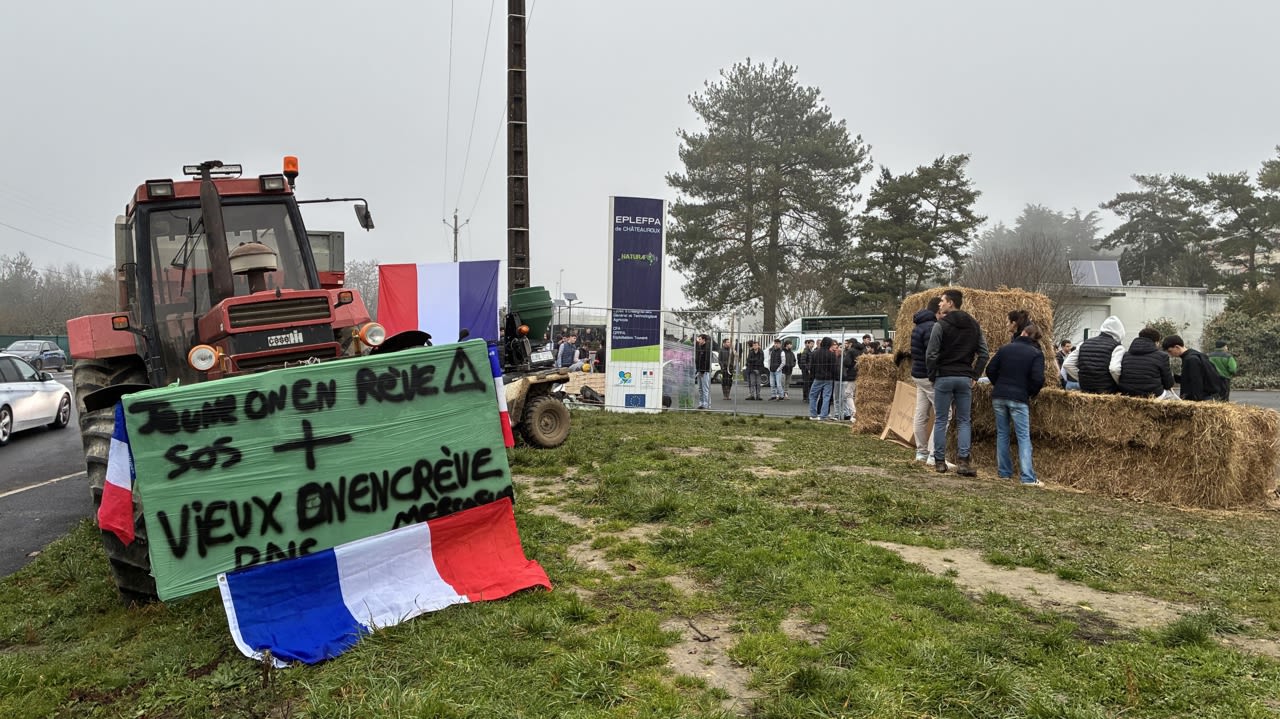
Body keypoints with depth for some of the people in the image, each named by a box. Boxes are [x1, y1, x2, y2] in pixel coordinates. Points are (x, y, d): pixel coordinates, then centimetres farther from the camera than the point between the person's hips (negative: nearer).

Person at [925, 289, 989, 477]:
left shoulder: (941, 325, -8)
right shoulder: (974, 325, 8)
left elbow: (931, 354, -11)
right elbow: (984, 353, 6)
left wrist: (933, 375, 1)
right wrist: (975, 376, 9)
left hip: (943, 377, -4)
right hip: (965, 378, 4)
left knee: (941, 420, 5)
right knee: (964, 421, 8)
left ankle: (939, 461, 8)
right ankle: (963, 460, -3)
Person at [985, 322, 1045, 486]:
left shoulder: (1005, 348, 7)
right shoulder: (1036, 354, -1)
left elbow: (990, 370, 4)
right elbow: (1038, 379, -12)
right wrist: (1031, 393, 7)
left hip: (998, 397, 3)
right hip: (1019, 399, -3)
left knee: (1002, 434, 13)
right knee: (1023, 437, -1)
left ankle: (1004, 472, 17)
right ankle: (1027, 477, -5)